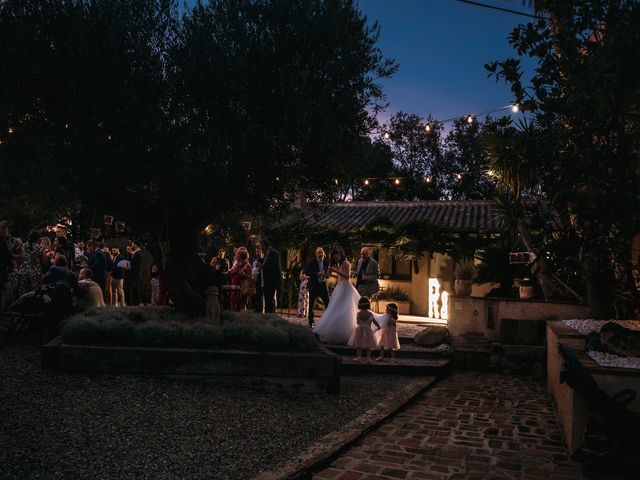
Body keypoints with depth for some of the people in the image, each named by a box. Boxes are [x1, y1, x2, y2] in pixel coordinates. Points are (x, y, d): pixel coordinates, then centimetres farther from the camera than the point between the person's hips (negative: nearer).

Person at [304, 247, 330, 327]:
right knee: (311, 304, 3)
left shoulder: (326, 263, 7)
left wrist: (325, 276, -6)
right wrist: (317, 274, -20)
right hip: (313, 285, -3)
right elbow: (306, 273, -10)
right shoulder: (312, 262, -4)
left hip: (323, 285, 3)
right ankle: (310, 322, 13)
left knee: (328, 303, -2)